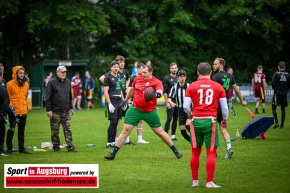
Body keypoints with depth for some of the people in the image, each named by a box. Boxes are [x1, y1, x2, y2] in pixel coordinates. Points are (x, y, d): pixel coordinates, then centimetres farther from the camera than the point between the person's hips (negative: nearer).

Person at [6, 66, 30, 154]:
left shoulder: (26, 84, 8)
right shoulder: (10, 84, -8)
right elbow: (7, 98, -3)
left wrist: (27, 107, 14)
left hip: (23, 111, 5)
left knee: (22, 131, 10)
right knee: (11, 131, 2)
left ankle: (22, 148, 15)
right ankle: (9, 148, 8)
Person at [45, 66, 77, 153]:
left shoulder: (68, 82, 11)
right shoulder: (52, 82, -6)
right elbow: (47, 97, -7)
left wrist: (71, 108, 18)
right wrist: (48, 110, -11)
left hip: (66, 111, 4)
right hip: (55, 112, -4)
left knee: (68, 129, 0)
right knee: (55, 131, 2)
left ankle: (70, 147, -1)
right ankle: (56, 147, 12)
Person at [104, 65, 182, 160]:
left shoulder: (157, 82, -12)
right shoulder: (137, 79, 1)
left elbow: (160, 92, -32)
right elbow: (132, 89, 20)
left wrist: (157, 94, -55)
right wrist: (126, 99, 30)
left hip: (150, 112, -2)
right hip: (135, 109, 3)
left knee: (160, 132, 6)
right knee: (126, 130, -2)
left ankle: (175, 151, 23)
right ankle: (113, 153, 3)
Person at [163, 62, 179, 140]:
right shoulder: (167, 79, -2)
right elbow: (165, 92, -7)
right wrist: (167, 102, -14)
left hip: (178, 101, 6)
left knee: (175, 119, 7)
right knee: (169, 118, -10)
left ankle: (173, 135, 13)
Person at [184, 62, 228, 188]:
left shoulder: (192, 86, 3)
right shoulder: (218, 87, 4)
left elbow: (186, 106, -1)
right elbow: (224, 107, 5)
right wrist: (225, 120, 24)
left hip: (196, 121, 2)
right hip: (210, 121, -2)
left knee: (195, 152, 14)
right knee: (211, 153, 1)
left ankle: (195, 181, 18)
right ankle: (209, 182, -2)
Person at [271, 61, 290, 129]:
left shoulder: (276, 74, -11)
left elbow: (273, 84, -10)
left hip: (277, 93, -3)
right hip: (284, 94, 3)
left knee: (274, 108, 5)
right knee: (283, 109, 9)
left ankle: (276, 122, -10)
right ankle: (282, 124, 10)